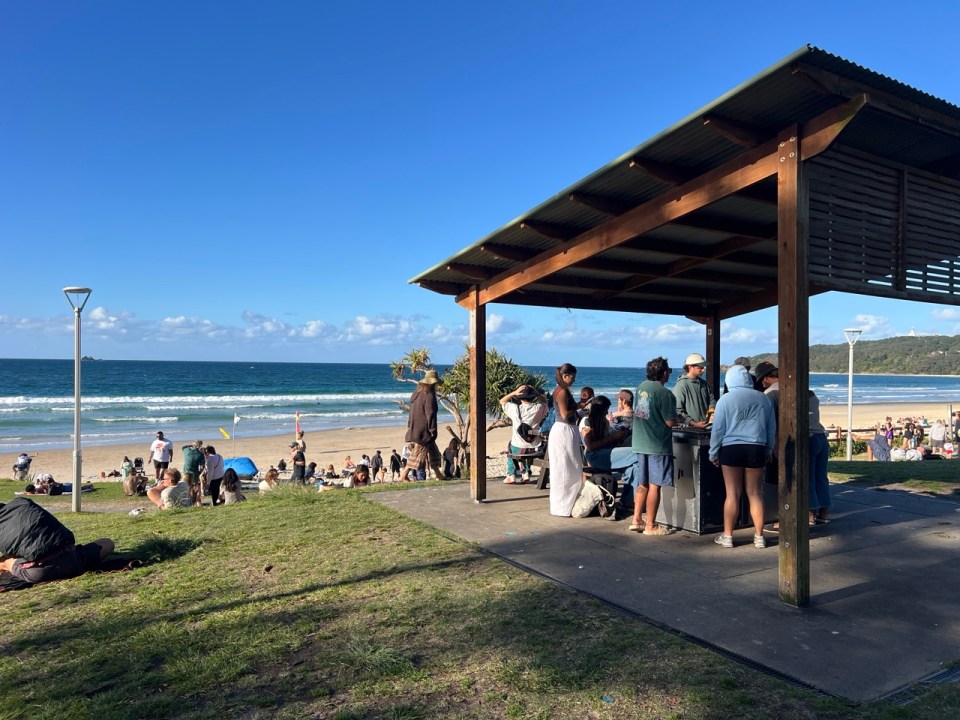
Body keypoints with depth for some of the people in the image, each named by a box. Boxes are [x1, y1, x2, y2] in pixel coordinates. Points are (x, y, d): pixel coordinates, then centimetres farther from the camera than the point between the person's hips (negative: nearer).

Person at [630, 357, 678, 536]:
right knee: (654, 485, 2)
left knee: (642, 484, 16)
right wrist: (679, 419, 5)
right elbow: (671, 422, -18)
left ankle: (637, 520, 21)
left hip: (640, 443, 7)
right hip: (658, 445, -7)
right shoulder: (664, 393, -17)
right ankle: (650, 525, 9)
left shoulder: (641, 387, 5)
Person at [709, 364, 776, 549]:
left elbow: (718, 429, -3)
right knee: (755, 494, 10)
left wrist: (713, 453, 6)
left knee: (732, 494, 3)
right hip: (756, 449, 3)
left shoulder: (725, 400, -4)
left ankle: (727, 536, 10)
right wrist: (768, 451, 24)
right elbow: (772, 429, 13)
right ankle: (759, 537, 15)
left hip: (731, 449, -3)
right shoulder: (764, 399, 7)